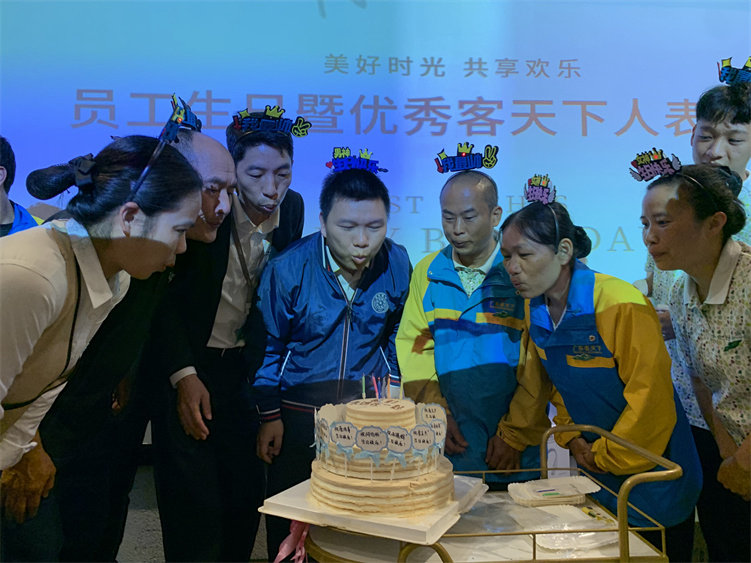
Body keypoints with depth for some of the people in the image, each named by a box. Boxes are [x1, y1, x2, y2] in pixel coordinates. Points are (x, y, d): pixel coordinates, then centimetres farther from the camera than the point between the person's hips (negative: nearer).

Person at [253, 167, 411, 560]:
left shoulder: (397, 265, -10)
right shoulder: (287, 270, -17)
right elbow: (268, 346, -4)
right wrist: (270, 415, -1)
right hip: (298, 414, -1)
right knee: (288, 523, 12)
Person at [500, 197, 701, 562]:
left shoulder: (621, 305, -26)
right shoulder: (535, 310, -4)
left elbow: (648, 394, -22)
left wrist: (606, 456, -13)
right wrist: (572, 438, -1)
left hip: (652, 476, -6)